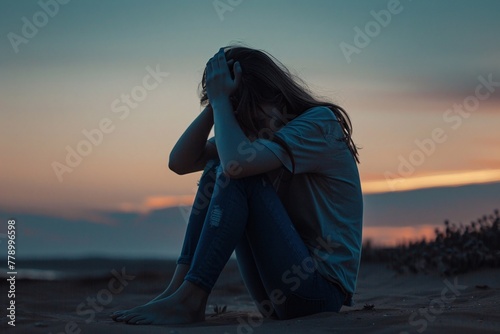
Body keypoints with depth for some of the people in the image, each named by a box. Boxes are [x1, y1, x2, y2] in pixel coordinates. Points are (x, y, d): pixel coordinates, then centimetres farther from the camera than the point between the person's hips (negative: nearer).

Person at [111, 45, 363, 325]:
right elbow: (180, 162, 2)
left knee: (235, 174, -21)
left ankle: (188, 301, -24)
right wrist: (216, 103, -6)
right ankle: (180, 287, -12)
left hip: (323, 288, -8)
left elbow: (237, 162, -29)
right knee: (217, 169, -3)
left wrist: (220, 98, -17)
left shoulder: (319, 123, -13)